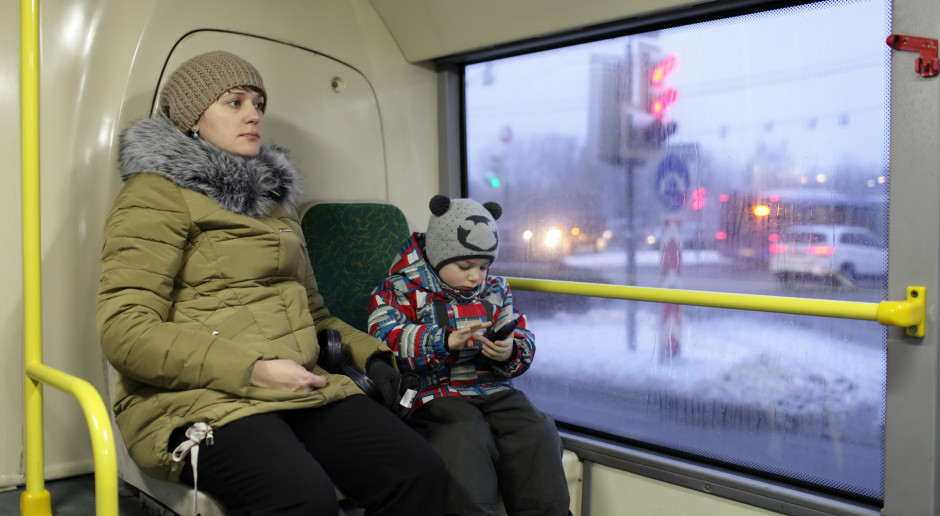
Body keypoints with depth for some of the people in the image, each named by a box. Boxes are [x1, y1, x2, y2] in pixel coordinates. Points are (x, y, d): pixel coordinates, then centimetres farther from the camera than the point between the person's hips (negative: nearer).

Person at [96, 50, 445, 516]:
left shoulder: (271, 197, 24)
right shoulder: (158, 192, 0)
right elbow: (125, 331, -12)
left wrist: (370, 353, 12)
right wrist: (253, 370, -19)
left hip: (295, 388, 7)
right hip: (198, 399, -6)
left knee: (419, 472, -19)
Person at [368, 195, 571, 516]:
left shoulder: (495, 289, 18)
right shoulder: (401, 288, 3)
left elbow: (524, 343, 20)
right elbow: (386, 341, -13)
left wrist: (510, 352, -5)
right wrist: (446, 341, -24)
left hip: (494, 390, 5)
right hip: (436, 395, -4)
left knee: (536, 434, -21)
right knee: (463, 443, -33)